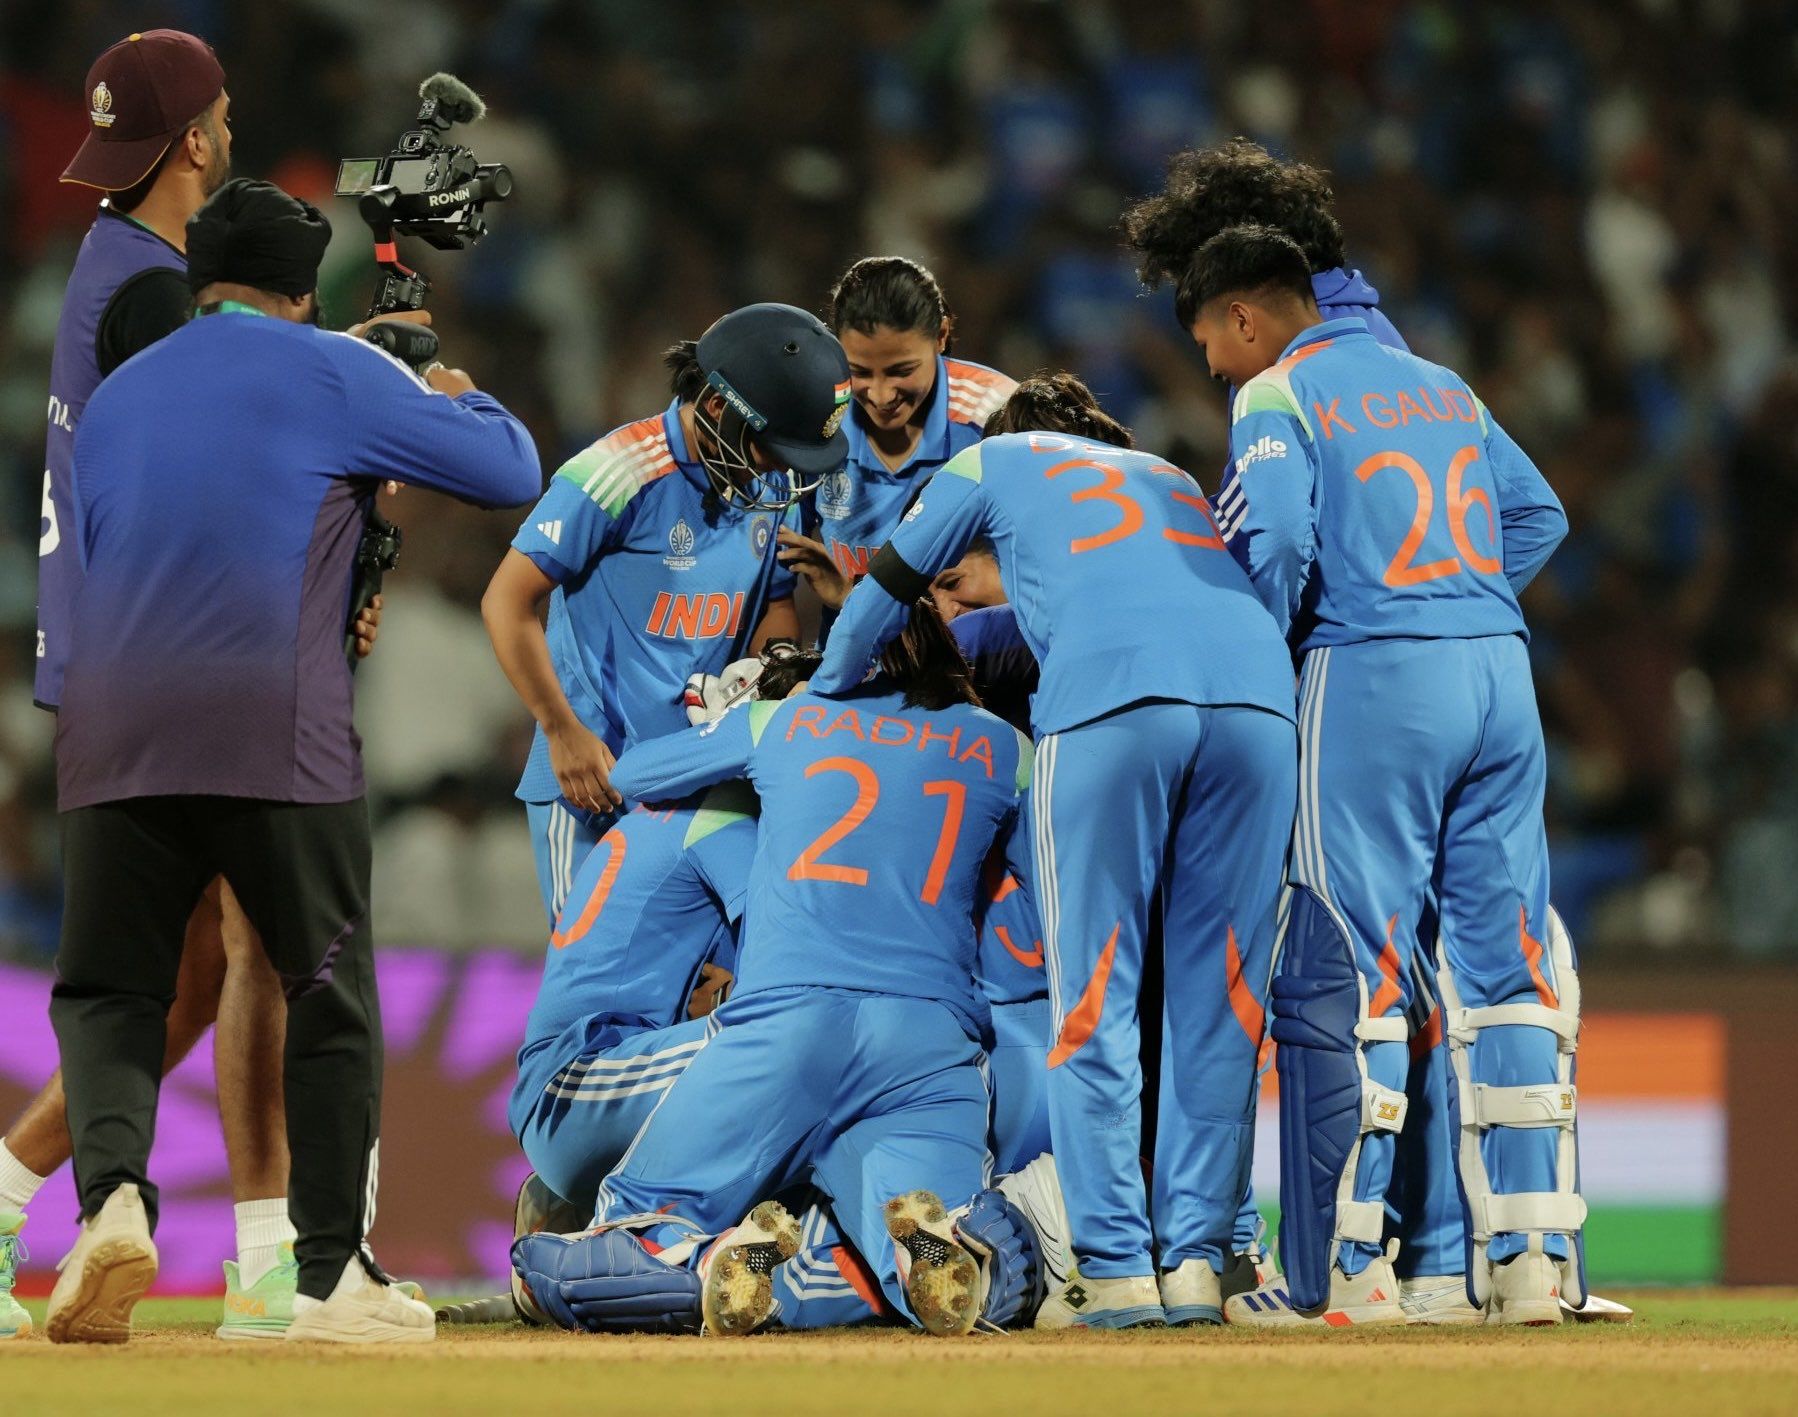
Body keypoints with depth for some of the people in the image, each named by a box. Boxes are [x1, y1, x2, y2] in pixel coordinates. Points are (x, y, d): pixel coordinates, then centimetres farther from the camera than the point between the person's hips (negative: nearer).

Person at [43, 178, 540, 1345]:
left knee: (110, 986, 8)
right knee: (330, 992, 8)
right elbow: (513, 471, 9)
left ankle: (112, 1192, -21)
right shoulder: (334, 373, 8)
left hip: (111, 728, 3)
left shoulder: (114, 397, 23)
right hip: (276, 725, -3)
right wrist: (460, 400, 32)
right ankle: (333, 1274, 7)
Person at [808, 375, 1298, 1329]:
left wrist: (825, 692, 55)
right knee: (1218, 996, 8)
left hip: (1111, 696, -4)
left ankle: (1115, 1271, -5)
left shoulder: (996, 462, 29)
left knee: (1094, 997, 0)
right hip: (1256, 683, 4)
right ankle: (1197, 1262, 5)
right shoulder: (1175, 480, 40)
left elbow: (885, 597, 37)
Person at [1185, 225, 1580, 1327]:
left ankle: (1344, 1270, -5)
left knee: (1344, 973, -3)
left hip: (1371, 674, -6)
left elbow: (1276, 545, -14)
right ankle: (1532, 1256, 5)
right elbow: (1539, 515, 21)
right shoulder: (1441, 386, 21)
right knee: (1504, 959, 8)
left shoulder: (1277, 398, 0)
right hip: (1501, 667, 6)